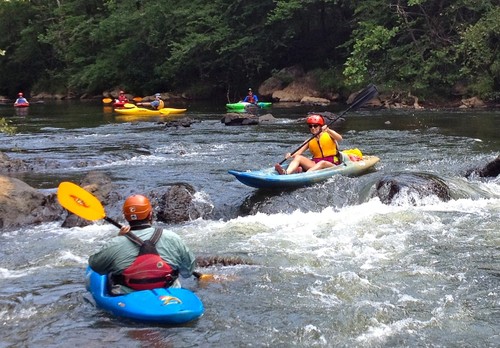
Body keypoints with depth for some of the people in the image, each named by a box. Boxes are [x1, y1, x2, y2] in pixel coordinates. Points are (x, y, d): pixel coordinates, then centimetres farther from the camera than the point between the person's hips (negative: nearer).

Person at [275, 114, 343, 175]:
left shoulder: (329, 134, 5)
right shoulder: (310, 141, 13)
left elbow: (339, 138, -16)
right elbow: (300, 151, -1)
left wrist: (328, 130, -31)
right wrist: (291, 155, -22)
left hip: (331, 164, -3)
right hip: (316, 164, 4)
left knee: (322, 163, -37)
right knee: (298, 157, -15)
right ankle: (286, 173, -43)